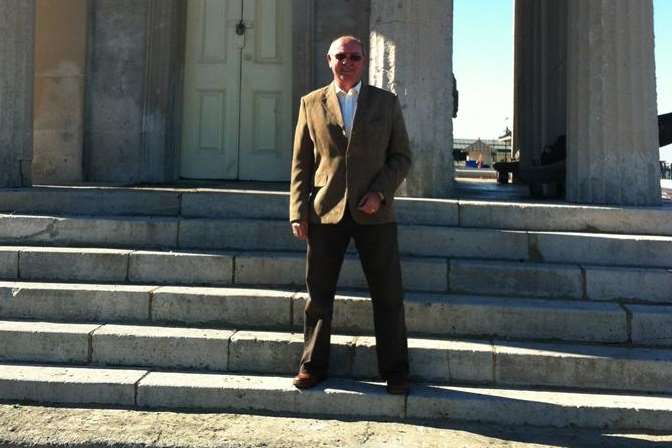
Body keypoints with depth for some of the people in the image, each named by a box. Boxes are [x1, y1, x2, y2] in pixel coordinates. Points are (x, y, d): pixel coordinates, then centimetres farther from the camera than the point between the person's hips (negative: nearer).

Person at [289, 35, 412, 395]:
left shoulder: (386, 103, 9)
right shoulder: (311, 104, 9)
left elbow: (401, 156, 7)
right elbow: (301, 162, 8)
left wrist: (380, 192, -9)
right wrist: (298, 210, -1)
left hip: (374, 213, 0)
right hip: (326, 212, 1)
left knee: (388, 296, 3)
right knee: (318, 294, 7)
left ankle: (395, 371, 15)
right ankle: (313, 366, 20)